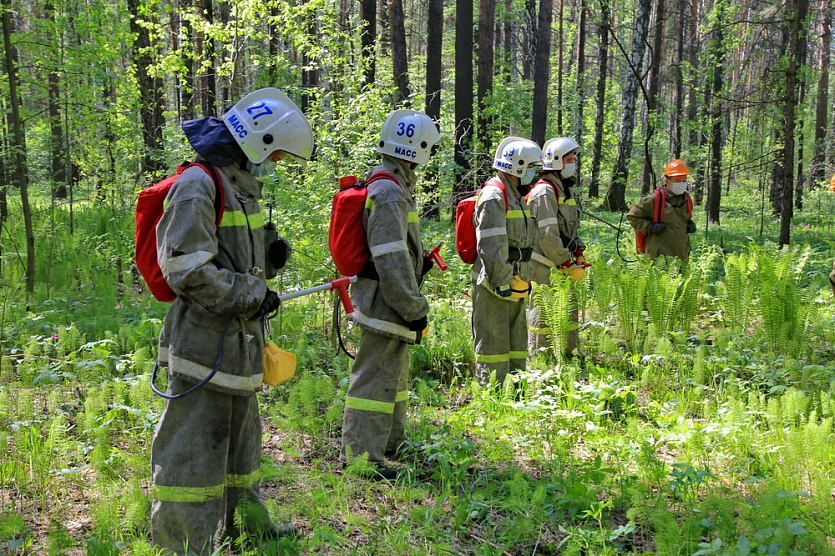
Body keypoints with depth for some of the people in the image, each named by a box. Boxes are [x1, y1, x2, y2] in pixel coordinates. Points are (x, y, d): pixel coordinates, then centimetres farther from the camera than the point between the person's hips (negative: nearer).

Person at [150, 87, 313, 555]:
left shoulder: (243, 185, 14)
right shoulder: (197, 187, -17)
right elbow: (187, 271, -24)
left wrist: (270, 257, 4)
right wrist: (253, 296, -18)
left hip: (240, 338, 10)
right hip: (206, 341, -10)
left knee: (241, 434, 21)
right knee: (195, 447, -2)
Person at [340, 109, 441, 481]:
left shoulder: (388, 185, 13)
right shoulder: (390, 194, -22)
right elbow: (392, 260, -25)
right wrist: (414, 308, -21)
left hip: (388, 300, 11)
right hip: (385, 301, -11)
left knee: (394, 372, 21)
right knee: (375, 377, -4)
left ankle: (392, 442, 36)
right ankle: (360, 457, 3)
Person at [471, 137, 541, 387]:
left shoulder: (516, 196, 18)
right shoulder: (494, 196, -15)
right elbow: (491, 245, -21)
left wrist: (525, 278, 22)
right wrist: (500, 281, -22)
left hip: (515, 284, 10)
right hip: (494, 285, -10)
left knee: (516, 342, 16)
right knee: (493, 343, -5)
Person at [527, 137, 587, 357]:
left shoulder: (565, 189, 17)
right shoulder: (545, 191, -15)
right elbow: (546, 233, -21)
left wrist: (578, 253, 10)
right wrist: (565, 260, -17)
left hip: (561, 262, 10)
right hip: (544, 263, -10)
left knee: (569, 308, 15)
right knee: (543, 312, -3)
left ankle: (569, 353, 26)